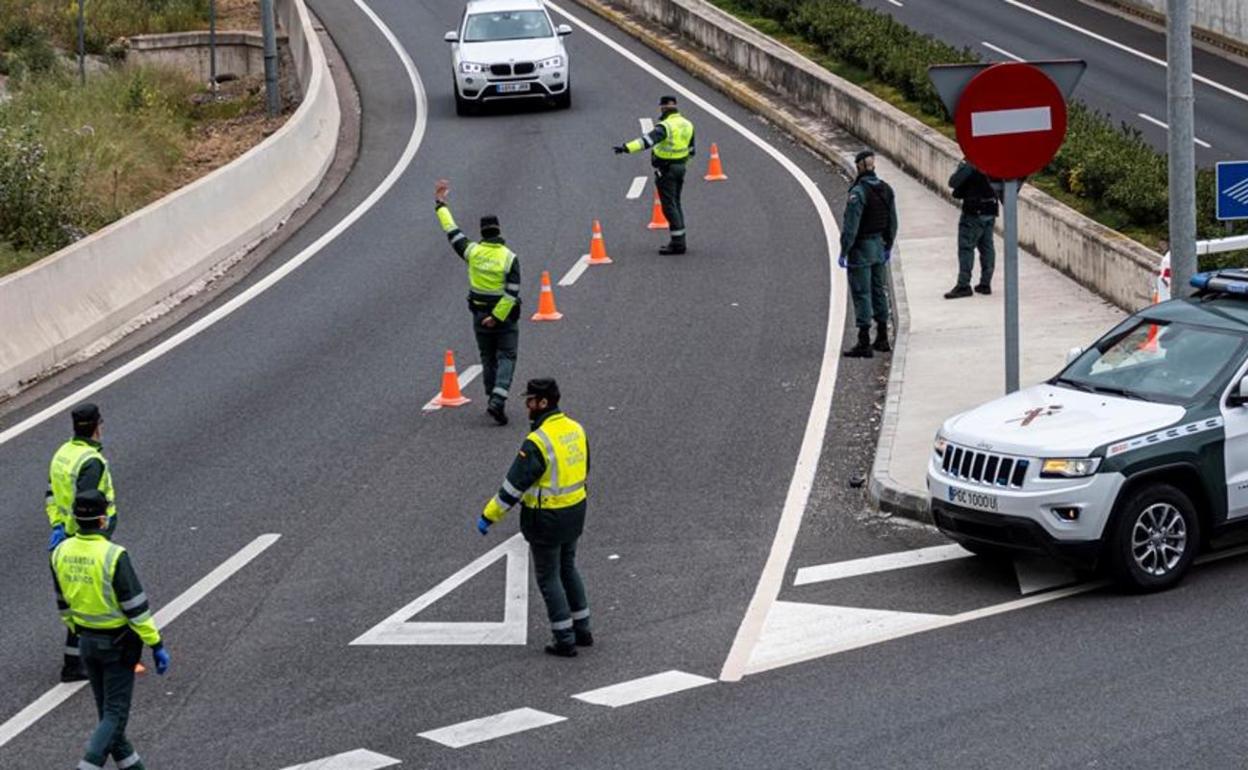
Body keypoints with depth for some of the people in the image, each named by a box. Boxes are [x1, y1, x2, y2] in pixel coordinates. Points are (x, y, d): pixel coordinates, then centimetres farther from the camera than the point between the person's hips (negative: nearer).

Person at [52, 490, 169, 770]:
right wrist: (156, 645, -12)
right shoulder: (113, 556, -25)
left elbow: (63, 602, 8)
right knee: (115, 714, 1)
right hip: (118, 644, -6)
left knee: (106, 711, 18)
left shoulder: (61, 552, -5)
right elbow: (136, 607, -21)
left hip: (87, 640, 6)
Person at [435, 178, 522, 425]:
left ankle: (494, 401, 20)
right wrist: (497, 317, -15)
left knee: (488, 359, 16)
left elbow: (452, 231, 7)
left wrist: (441, 204, 17)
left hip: (480, 315, 3)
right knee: (506, 358, -1)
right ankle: (498, 400, -19)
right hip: (505, 316, -3)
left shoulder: (472, 251, -6)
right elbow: (512, 292, -18)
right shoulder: (510, 257, -13)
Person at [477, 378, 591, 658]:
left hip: (546, 519, -8)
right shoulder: (575, 429, 0)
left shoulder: (538, 442, -26)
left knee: (549, 577, 7)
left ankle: (565, 641, 12)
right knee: (567, 569, 23)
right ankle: (582, 630, 29)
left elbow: (513, 485, -22)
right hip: (574, 512, 8)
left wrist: (489, 516, -13)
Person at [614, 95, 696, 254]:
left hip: (665, 170, -8)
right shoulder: (687, 125, 7)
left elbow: (648, 140, -34)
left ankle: (678, 243, -5)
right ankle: (680, 241, 21)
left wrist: (626, 147, -42)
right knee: (676, 204, 18)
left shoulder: (665, 127, -19)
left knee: (669, 206, -4)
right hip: (680, 168, 8)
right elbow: (691, 150, 16)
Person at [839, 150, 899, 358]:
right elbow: (893, 222, 11)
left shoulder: (858, 192, -19)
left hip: (861, 248, -7)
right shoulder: (886, 190, 4)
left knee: (861, 294, -4)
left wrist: (844, 251, -14)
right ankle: (882, 339, 24)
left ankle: (864, 343, -4)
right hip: (879, 247, 7)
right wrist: (888, 246, 21)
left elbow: (850, 226, -20)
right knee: (879, 291, 17)